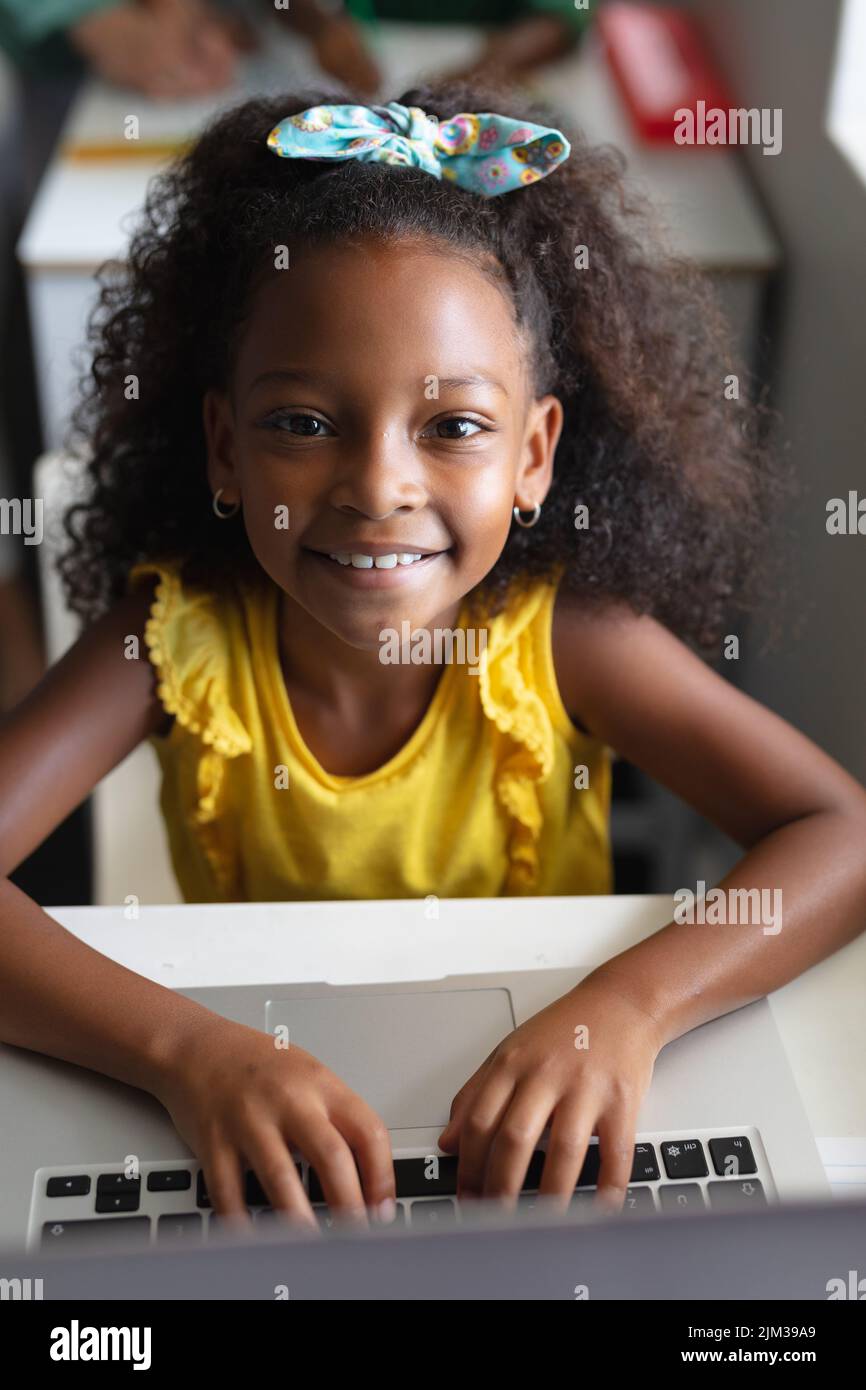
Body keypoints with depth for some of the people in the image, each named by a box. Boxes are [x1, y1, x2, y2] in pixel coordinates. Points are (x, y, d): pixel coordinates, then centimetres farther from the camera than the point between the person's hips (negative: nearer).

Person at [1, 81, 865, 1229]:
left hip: (521, 1135, 0)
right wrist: (183, 1047, -39)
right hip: (265, 1143, 1)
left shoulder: (563, 637, -17)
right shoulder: (176, 636, -17)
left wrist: (631, 1004, -36)